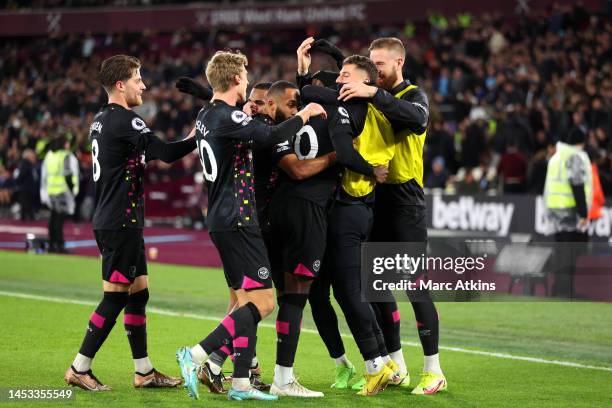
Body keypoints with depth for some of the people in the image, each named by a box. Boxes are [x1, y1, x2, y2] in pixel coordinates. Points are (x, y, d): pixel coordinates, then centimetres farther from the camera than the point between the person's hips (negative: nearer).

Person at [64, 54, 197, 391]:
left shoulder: (101, 119, 14)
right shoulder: (125, 120, -16)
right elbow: (165, 153, -20)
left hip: (110, 221, 10)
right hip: (121, 223, -10)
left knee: (138, 294, 13)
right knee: (114, 299, -5)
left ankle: (144, 372, 17)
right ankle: (79, 369, 0)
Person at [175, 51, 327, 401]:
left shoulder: (207, 116, 14)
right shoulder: (227, 116, -15)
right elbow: (271, 137, -28)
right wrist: (304, 115, -14)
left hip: (223, 220, 10)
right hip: (238, 221, -10)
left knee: (247, 301, 11)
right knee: (263, 302, -10)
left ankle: (240, 383, 9)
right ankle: (197, 355, -14)